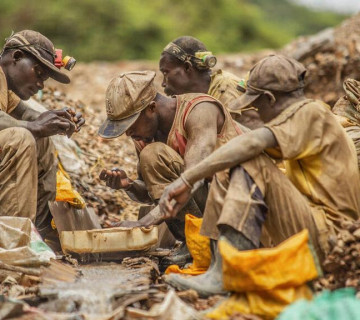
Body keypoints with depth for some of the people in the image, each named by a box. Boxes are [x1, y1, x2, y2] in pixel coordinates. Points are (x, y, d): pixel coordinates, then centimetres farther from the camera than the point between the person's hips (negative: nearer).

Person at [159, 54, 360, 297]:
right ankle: (215, 265, -8)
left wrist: (187, 179, -30)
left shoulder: (310, 113, -10)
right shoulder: (308, 116, 21)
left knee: (252, 165, -24)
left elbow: (253, 143, -27)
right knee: (226, 173, 7)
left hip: (328, 238, -10)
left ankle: (222, 276, -32)